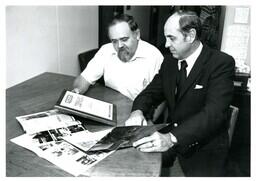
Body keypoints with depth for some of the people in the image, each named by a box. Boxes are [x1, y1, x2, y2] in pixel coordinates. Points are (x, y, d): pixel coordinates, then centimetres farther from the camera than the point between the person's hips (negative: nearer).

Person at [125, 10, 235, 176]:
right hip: (171, 134, 5)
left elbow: (214, 112, -25)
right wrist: (138, 110, -14)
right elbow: (152, 92, 10)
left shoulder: (222, 63, -14)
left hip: (204, 147, -4)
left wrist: (172, 138, -37)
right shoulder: (169, 61, 7)